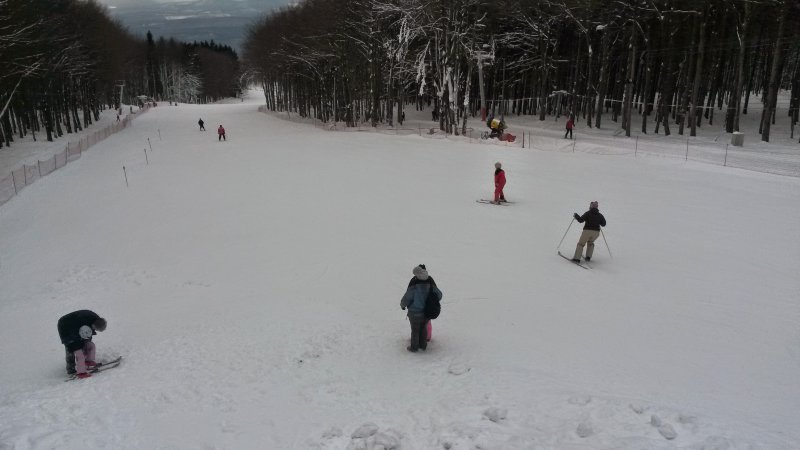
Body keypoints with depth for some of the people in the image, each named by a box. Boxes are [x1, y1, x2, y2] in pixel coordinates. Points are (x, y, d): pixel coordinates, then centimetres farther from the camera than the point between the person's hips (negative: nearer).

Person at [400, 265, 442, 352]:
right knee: (423, 328, 22)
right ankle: (423, 345, 34)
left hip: (415, 312, -4)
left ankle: (414, 347, 25)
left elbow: (407, 297, -19)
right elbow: (439, 295, 4)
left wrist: (402, 305, 1)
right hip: (427, 311, 5)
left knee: (415, 330, 11)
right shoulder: (430, 282, -7)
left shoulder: (414, 283, -23)